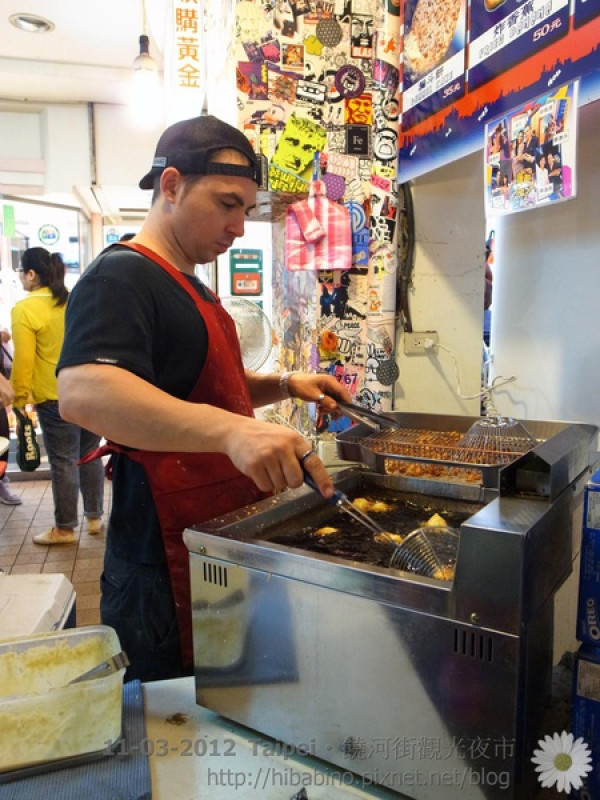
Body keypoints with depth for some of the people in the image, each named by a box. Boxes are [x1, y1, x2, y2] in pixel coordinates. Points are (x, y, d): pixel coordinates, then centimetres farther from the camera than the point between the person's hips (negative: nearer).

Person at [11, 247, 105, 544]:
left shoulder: (25, 309, -10)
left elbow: (23, 359, -12)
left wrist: (20, 395, -1)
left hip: (54, 398, -5)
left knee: (63, 462, 3)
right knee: (90, 456, 15)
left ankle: (65, 528, 14)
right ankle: (95, 517, 25)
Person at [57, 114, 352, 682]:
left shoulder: (188, 287, 16)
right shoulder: (120, 277, -15)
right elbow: (81, 391, -34)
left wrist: (284, 385, 9)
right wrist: (232, 429, -45)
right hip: (168, 577, -9)